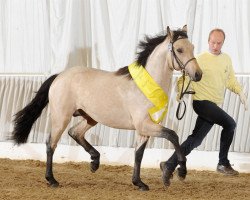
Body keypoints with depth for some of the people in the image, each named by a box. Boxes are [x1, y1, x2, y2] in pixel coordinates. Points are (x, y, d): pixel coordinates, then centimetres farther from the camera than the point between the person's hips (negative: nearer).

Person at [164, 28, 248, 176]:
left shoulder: (227, 59, 12)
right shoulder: (200, 60, -8)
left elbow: (231, 80, 18)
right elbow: (184, 79, -5)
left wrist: (240, 92, 1)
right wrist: (181, 92, -23)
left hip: (215, 106, 7)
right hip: (202, 102, -7)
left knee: (195, 140, 5)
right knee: (230, 123, -19)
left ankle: (169, 165, 11)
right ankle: (223, 163, -9)